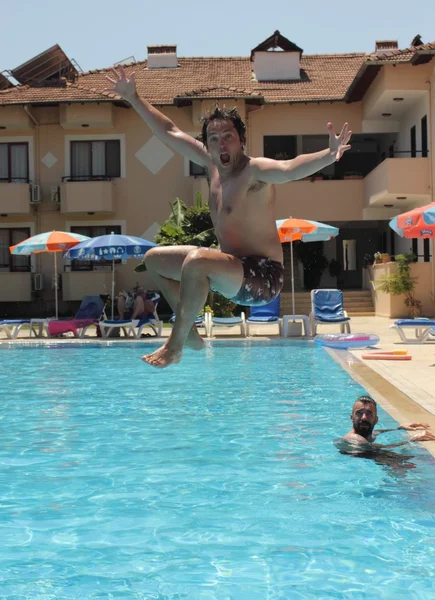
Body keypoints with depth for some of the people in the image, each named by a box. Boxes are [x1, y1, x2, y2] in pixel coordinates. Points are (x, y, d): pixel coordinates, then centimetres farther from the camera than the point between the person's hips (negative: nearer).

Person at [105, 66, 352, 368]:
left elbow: (291, 168, -39)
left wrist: (329, 155, -58)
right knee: (154, 258, 17)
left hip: (263, 278, -9)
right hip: (232, 269, 9)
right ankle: (189, 332, 16)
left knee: (197, 260, -36)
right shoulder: (211, 163, 5)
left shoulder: (255, 170, -18)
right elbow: (169, 131, 14)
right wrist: (134, 98, 16)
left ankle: (175, 345, -18)